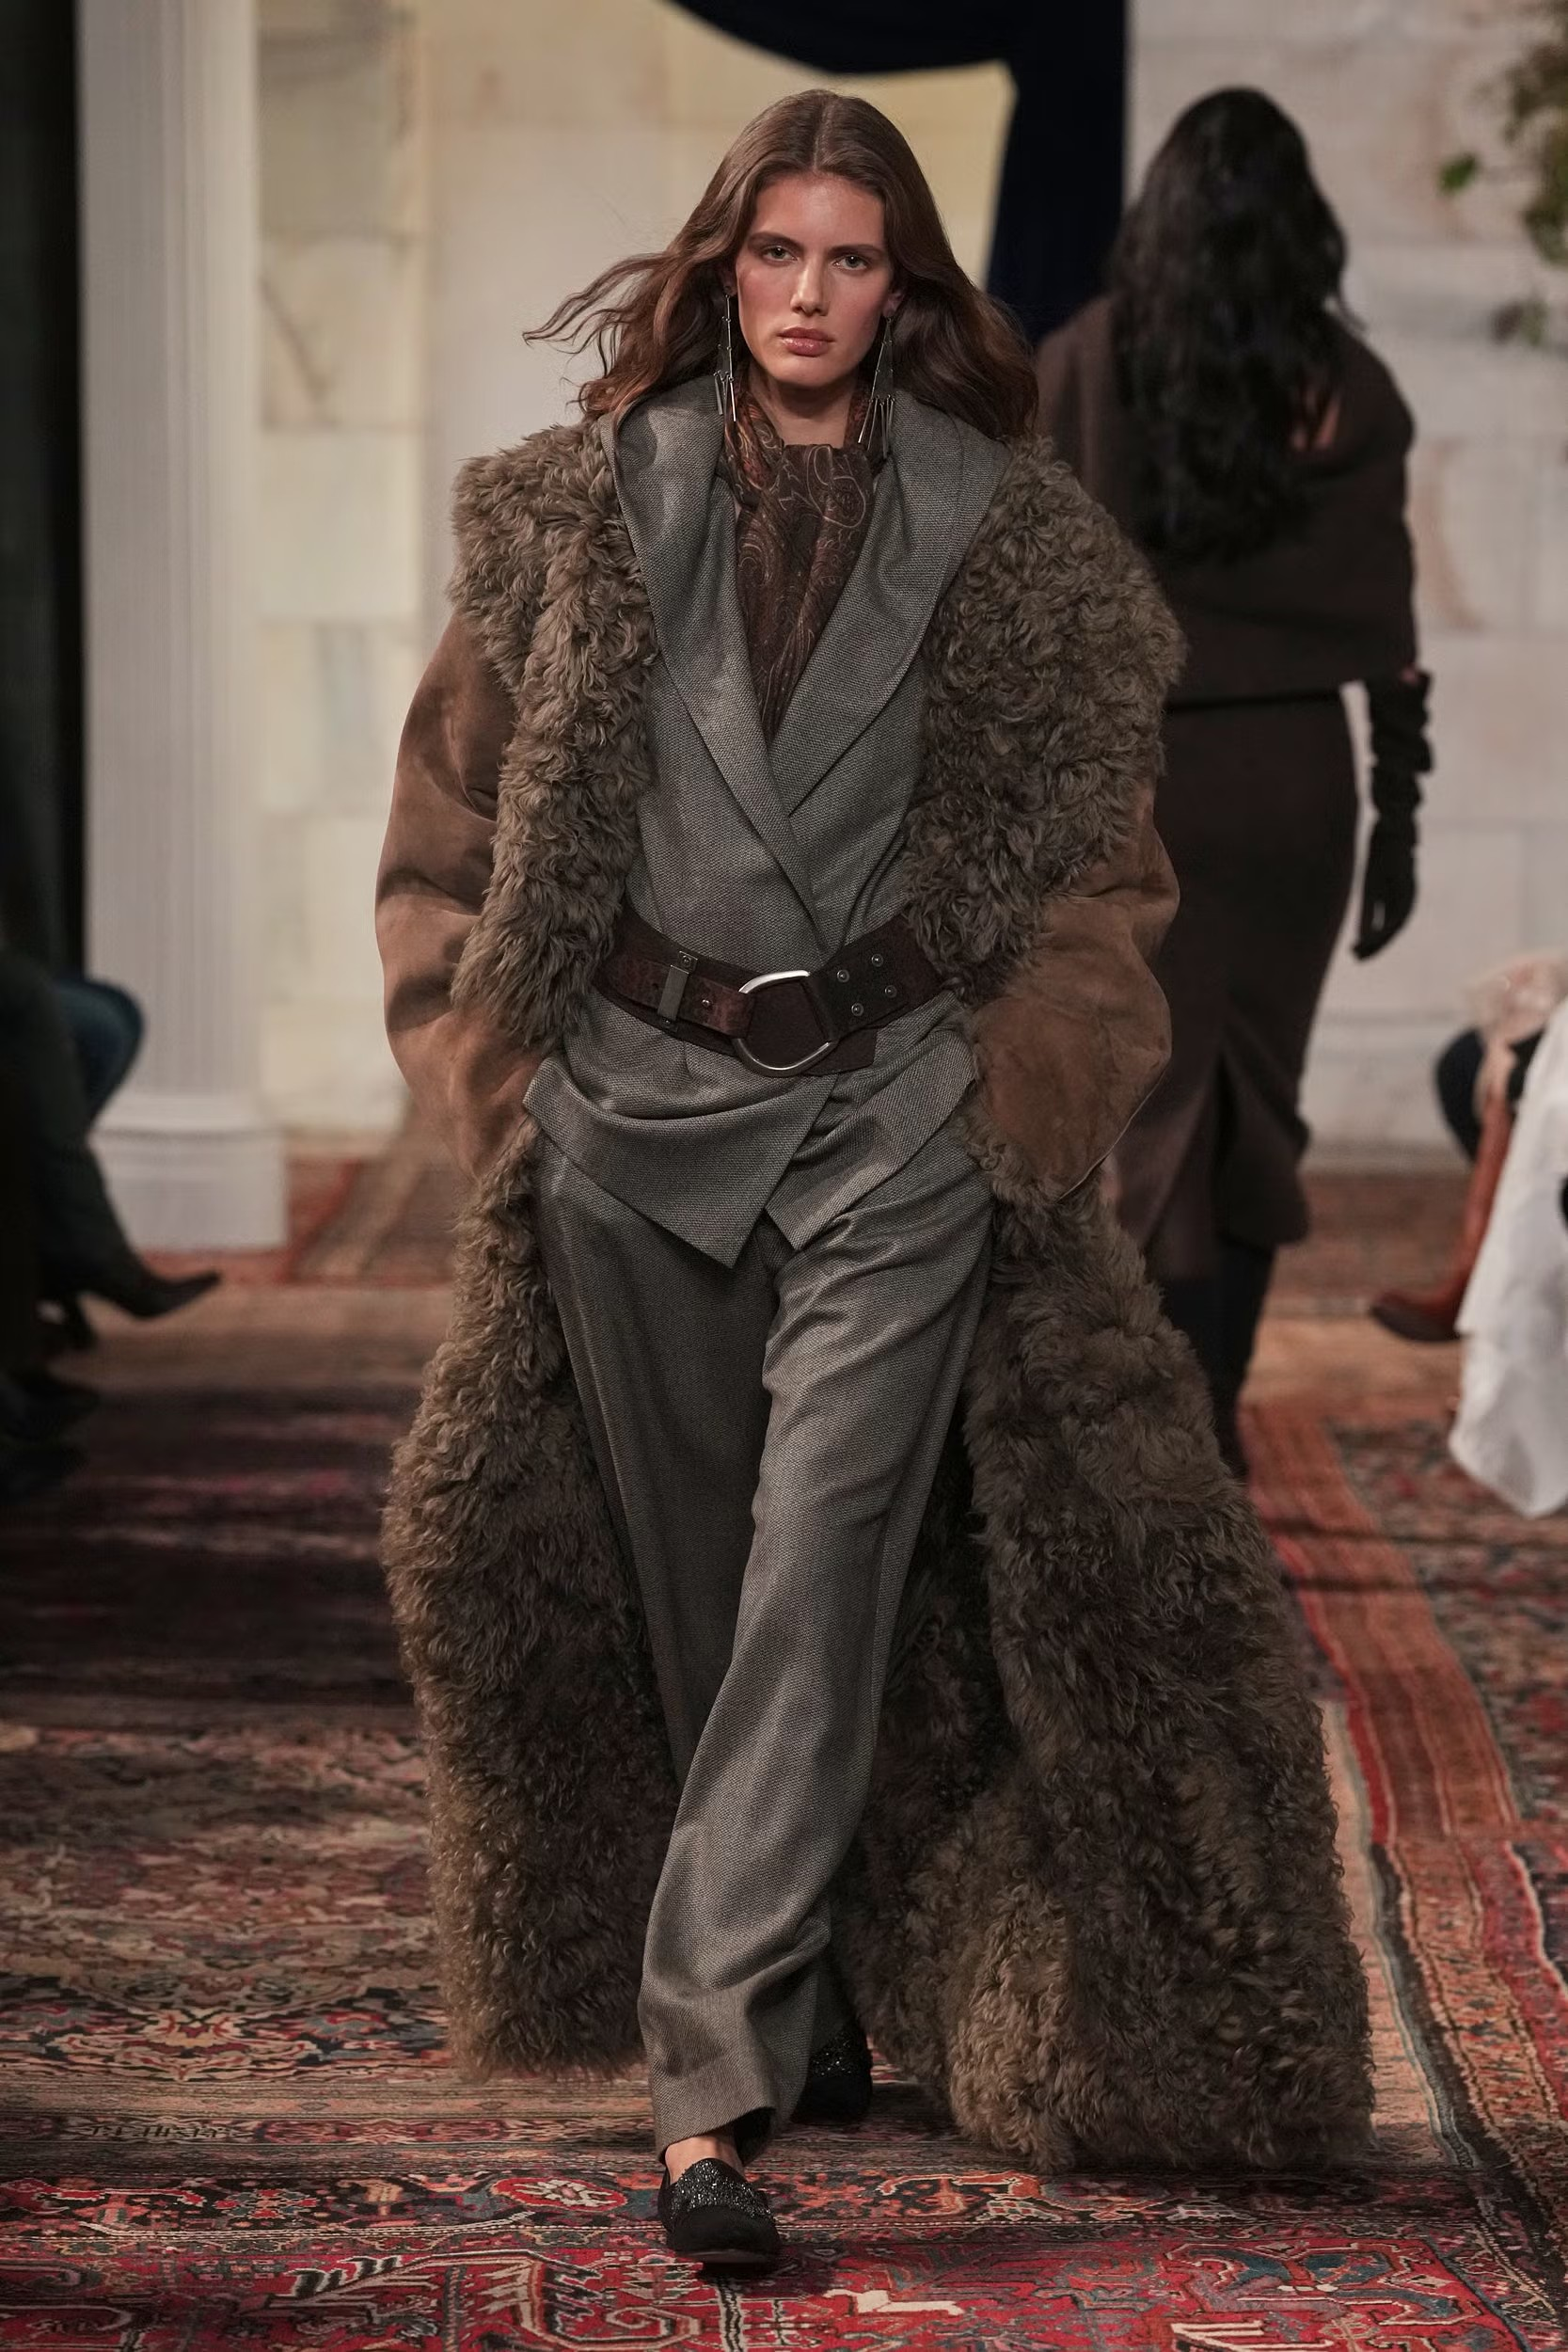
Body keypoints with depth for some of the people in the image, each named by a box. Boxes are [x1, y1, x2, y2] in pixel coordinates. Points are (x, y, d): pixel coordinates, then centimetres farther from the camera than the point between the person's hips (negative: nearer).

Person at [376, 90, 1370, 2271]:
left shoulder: (1005, 537, 3)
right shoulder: (586, 513, 6)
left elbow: (1097, 849, 9)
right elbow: (460, 806, 11)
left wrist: (1031, 1074, -1)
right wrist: (490, 1061, 4)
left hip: (893, 1110, -2)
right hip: (634, 1105, 2)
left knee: (820, 1575, -12)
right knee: (693, 1588, 9)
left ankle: (715, 2086, -15)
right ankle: (806, 2017, 26)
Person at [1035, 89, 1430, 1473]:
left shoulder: (1088, 362, -3)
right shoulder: (1347, 385, -2)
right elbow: (1389, 630, -1)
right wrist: (1400, 816, 6)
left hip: (1136, 770, -1)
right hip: (1298, 773, 1)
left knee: (1167, 1106, 3)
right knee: (1261, 1101, 13)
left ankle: (1192, 1447, -4)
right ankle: (1206, 1414, 18)